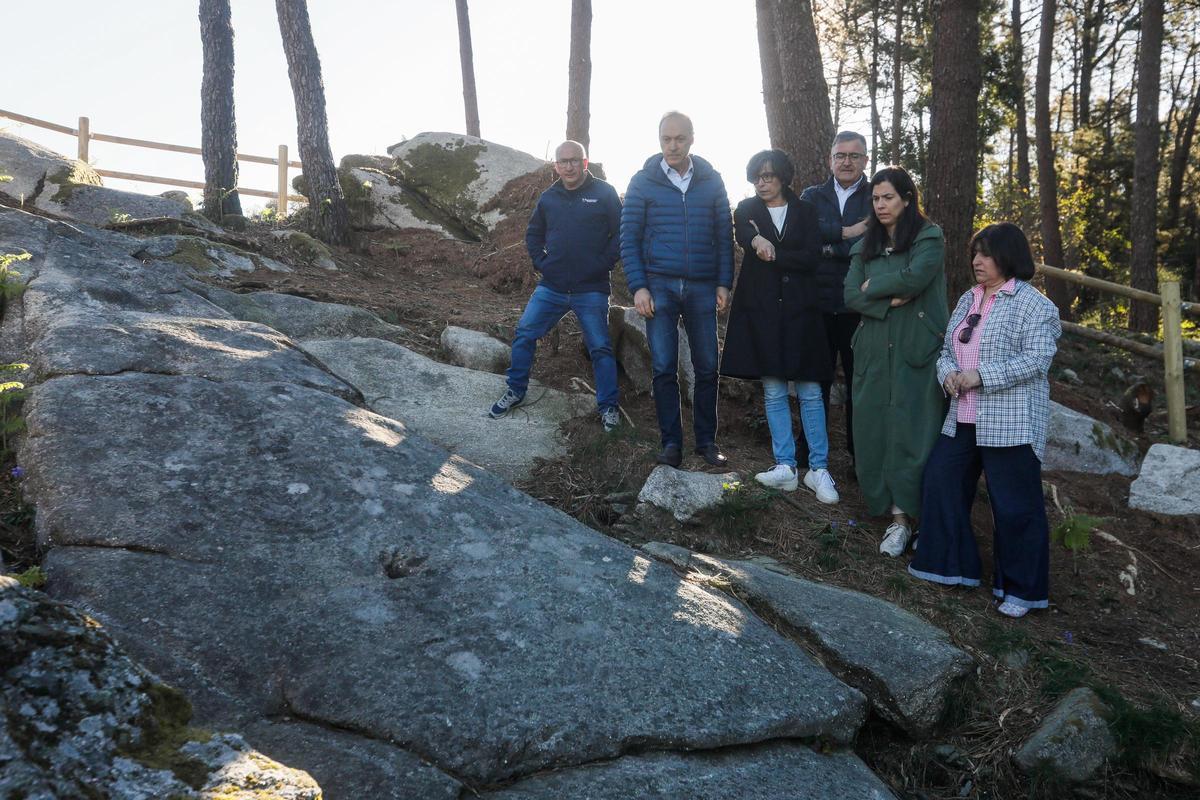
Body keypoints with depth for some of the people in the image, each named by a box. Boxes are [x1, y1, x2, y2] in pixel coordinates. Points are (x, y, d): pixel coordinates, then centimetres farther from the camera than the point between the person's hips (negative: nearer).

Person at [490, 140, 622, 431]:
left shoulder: (604, 194, -4)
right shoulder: (549, 197, 8)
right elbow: (533, 234, 21)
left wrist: (602, 264, -10)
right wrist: (541, 263, 8)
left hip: (591, 290, -4)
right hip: (551, 288, 4)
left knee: (600, 348, 0)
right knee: (524, 334, 1)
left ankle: (608, 407, 12)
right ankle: (515, 392, 17)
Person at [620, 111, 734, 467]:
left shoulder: (711, 181, 6)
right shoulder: (643, 182, 2)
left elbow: (724, 235, 7)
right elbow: (629, 239, 1)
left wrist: (723, 284, -1)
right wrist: (638, 287, -7)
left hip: (702, 287, 1)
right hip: (659, 286, -1)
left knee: (707, 367, 5)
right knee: (664, 368, 0)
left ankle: (706, 439, 16)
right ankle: (671, 441, 9)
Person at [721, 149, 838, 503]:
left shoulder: (805, 211, 8)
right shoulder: (748, 209, 8)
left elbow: (811, 257, -4)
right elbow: (742, 234, -16)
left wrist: (772, 254, -11)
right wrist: (758, 241, -37)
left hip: (798, 308, -1)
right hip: (761, 309, 1)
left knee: (809, 391, -3)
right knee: (773, 391, 2)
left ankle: (819, 468, 1)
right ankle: (785, 466, 6)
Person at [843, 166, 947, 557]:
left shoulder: (929, 237, 1)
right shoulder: (866, 246, 15)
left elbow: (915, 278, -17)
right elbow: (850, 294, 4)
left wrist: (873, 286, -2)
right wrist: (888, 302, -12)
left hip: (916, 350, -5)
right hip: (874, 351, 5)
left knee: (912, 432, -7)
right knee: (875, 431, 0)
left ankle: (910, 513, -1)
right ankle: (898, 518, 8)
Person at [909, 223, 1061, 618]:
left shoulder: (1032, 304, -9)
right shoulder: (968, 300, 15)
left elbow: (1036, 359, -17)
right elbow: (947, 349, 18)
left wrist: (981, 375, -22)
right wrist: (948, 372, -5)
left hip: (1010, 423, -8)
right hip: (964, 419, 8)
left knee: (1015, 507, -1)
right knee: (941, 483, 8)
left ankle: (1022, 589, 14)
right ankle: (952, 564, 24)